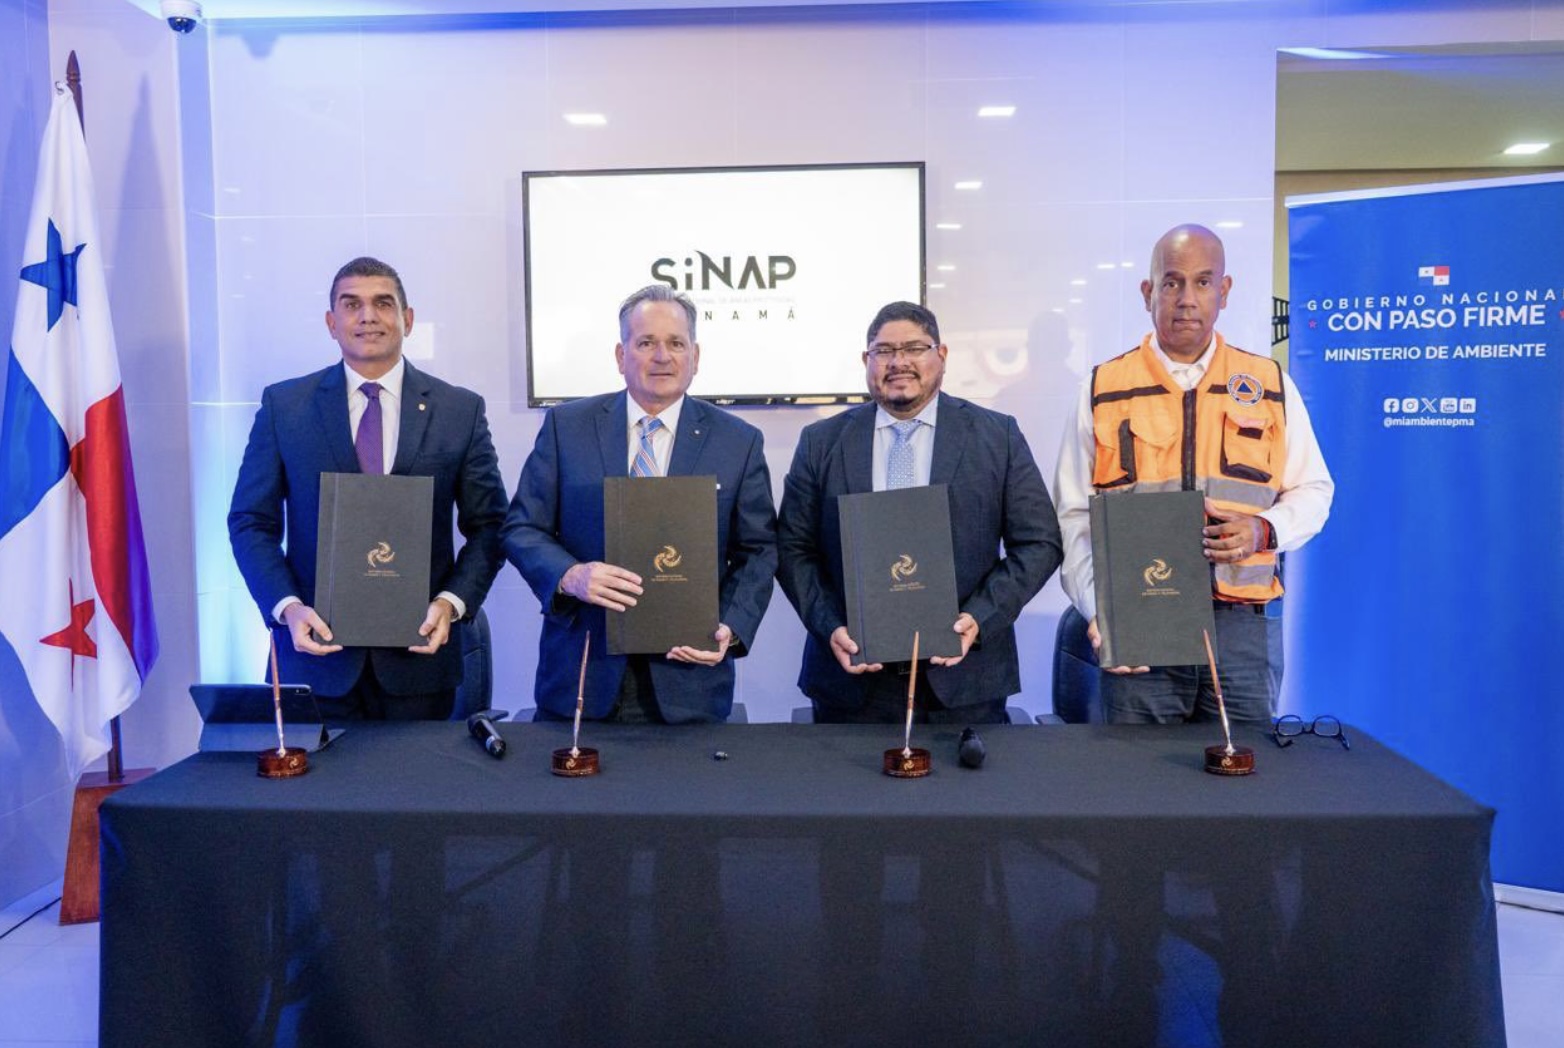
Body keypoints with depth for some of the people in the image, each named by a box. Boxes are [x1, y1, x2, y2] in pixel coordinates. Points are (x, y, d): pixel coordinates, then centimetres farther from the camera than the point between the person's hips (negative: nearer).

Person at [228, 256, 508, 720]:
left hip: (419, 650, 0)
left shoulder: (460, 410, 2)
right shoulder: (283, 405, 3)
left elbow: (488, 525, 3)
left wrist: (452, 602, -12)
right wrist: (287, 607, -10)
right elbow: (251, 522, 4)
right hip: (317, 651, 0)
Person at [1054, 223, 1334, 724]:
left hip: (1244, 625, 2)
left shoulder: (1271, 386, 9)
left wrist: (1264, 530, -8)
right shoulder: (1103, 389, 4)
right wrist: (1098, 611, -10)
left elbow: (1312, 491, 14)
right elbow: (1075, 517, 2)